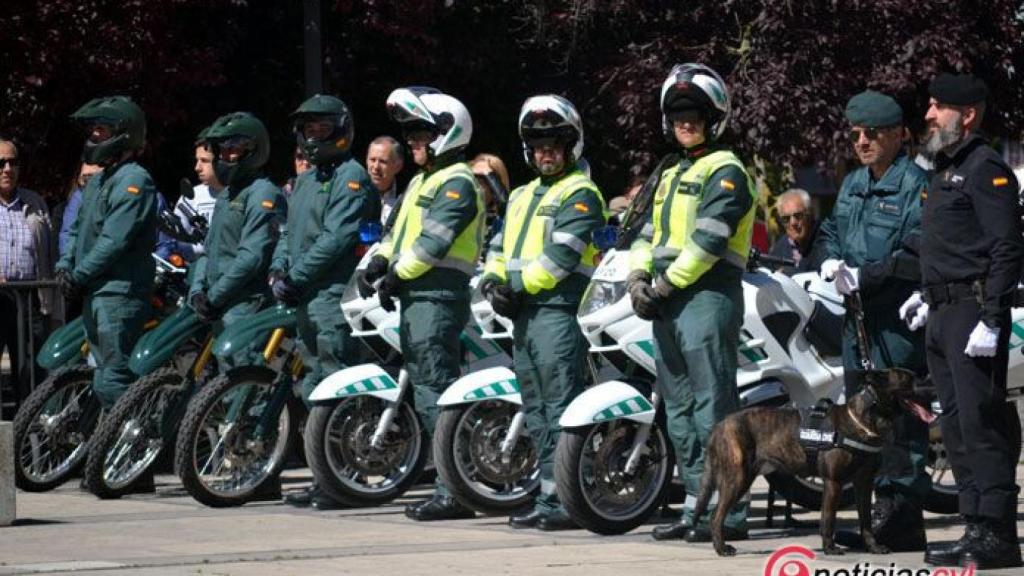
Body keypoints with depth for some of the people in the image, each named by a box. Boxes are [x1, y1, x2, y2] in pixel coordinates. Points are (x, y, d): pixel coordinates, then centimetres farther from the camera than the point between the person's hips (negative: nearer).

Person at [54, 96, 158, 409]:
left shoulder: (134, 181, -11)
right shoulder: (99, 181, 20)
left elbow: (114, 240, -18)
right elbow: (78, 228, 21)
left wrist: (79, 276, -15)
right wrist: (65, 266, 4)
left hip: (119, 293, -10)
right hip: (95, 294, 10)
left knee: (112, 382, -15)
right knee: (106, 380, 12)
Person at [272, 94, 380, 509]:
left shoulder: (351, 179, -7)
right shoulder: (306, 181, 23)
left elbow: (336, 239, -17)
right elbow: (290, 231, 22)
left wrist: (297, 276, -17)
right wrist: (279, 270, 4)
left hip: (335, 295, -10)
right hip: (307, 300, 10)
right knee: (314, 390, 10)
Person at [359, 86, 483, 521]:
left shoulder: (456, 184, -10)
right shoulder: (423, 182, 23)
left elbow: (434, 240, -19)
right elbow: (400, 231, 21)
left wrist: (397, 275, -15)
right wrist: (379, 263, 4)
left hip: (438, 299, -11)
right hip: (416, 300, 11)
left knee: (439, 396, -14)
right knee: (427, 397, 11)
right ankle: (450, 487, 14)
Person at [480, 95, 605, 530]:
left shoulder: (580, 194, -4)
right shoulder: (522, 197, 24)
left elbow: (562, 254, -15)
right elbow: (499, 247, 21)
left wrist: (519, 284, -15)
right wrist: (493, 282, 1)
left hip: (559, 310, -9)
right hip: (523, 315, 9)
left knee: (562, 409, -13)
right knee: (536, 410, 10)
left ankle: (567, 499, -16)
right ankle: (549, 497, 14)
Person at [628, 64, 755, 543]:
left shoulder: (725, 171, -5)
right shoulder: (672, 176, 24)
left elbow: (709, 238, -15)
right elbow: (649, 233, 19)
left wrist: (667, 284, -14)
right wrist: (638, 277, 1)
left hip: (708, 295, -10)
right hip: (668, 305, 10)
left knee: (714, 410, -12)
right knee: (680, 412, 11)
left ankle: (729, 512, -13)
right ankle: (697, 508, 16)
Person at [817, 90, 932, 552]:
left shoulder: (916, 185, -10)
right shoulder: (853, 184, 18)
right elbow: (831, 230, 28)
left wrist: (864, 277, -19)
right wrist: (831, 262, 7)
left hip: (900, 320, -9)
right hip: (860, 319, 9)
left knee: (897, 419, -11)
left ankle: (898, 511, -10)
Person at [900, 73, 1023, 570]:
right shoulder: (945, 170, 21)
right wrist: (928, 292, 19)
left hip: (974, 311, -10)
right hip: (943, 316, 10)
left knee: (981, 424, -11)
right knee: (956, 426, 10)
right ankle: (977, 528, 14)